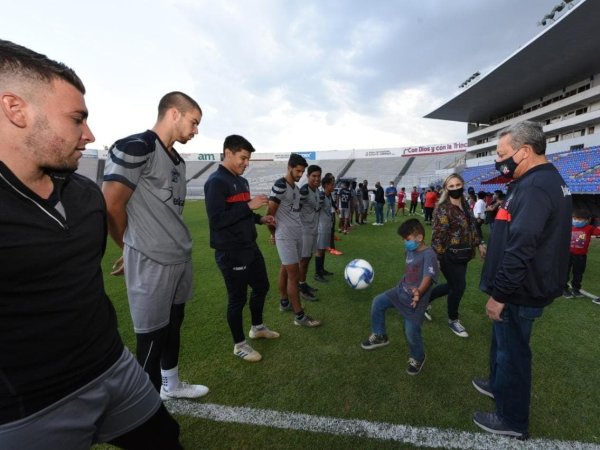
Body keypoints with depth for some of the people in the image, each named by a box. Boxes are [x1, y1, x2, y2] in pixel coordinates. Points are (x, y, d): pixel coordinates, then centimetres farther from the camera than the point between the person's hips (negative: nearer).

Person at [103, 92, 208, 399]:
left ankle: (171, 386, 41)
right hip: (152, 262, -8)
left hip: (180, 258, 8)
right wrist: (135, 249, 1)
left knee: (173, 324, 20)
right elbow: (111, 206, -15)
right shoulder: (136, 148, -13)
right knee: (152, 335, 6)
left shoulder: (176, 160, 13)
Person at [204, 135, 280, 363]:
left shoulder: (242, 181, 12)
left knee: (261, 286, 20)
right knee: (237, 297, 5)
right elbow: (216, 219, -24)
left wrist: (260, 218, 4)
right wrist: (249, 206, -24)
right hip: (231, 253, -9)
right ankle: (239, 345, 26)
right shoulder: (216, 181, -15)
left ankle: (257, 327, 43)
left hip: (250, 247, 9)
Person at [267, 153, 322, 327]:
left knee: (285, 270, 17)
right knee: (293, 274, -4)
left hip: (297, 234, 8)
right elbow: (270, 213, -13)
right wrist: (273, 233, 1)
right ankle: (299, 316, 4)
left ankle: (284, 302, 32)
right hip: (286, 236, -8)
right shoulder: (280, 186, -14)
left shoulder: (296, 187, 13)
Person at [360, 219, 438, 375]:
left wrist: (419, 291, -52)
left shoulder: (429, 254, -21)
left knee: (411, 331, -4)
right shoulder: (410, 251, 5)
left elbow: (428, 277, -35)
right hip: (401, 290, 8)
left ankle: (417, 358, 28)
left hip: (415, 299, -8)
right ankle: (379, 336, 22)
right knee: (378, 302, 3)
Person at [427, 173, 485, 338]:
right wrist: (437, 258, -23)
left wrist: (479, 244, 17)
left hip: (462, 255, 8)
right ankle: (453, 320, 28)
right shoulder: (443, 209, -19)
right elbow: (437, 235, -21)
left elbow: (472, 226, 20)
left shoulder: (465, 205, 7)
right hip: (449, 256, -8)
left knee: (453, 285, 18)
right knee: (459, 286, 4)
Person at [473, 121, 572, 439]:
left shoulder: (534, 187, -24)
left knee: (512, 351, 7)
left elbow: (520, 250, -29)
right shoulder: (548, 181, 10)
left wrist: (500, 294, -21)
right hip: (526, 286, 10)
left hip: (520, 293, -10)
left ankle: (512, 420, 27)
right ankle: (498, 385, 47)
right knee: (504, 343, 26)